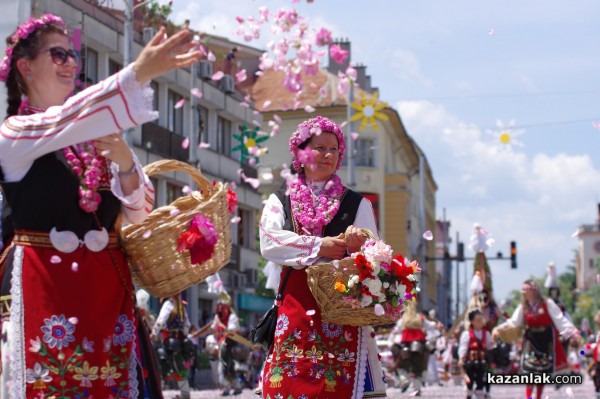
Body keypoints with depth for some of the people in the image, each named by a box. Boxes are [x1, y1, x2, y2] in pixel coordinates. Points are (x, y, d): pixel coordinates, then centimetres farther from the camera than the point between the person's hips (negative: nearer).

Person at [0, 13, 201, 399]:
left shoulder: (100, 135, 10)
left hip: (107, 285, 5)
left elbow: (138, 216, 10)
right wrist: (140, 72, -36)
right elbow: (67, 120, -24)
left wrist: (125, 162, -11)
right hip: (43, 284, -5)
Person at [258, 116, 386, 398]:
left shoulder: (356, 204, 13)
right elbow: (269, 243, -5)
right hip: (296, 305, 0)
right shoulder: (279, 201, 11)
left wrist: (358, 243, -20)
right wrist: (318, 247, -13)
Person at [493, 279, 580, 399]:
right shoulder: (523, 307, 0)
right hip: (531, 340, 1)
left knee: (543, 371, 7)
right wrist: (499, 329, -14)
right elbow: (513, 322, -2)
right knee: (529, 371, -10)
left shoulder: (548, 304, -9)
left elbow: (560, 320, -10)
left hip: (546, 341, -1)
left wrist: (572, 332, -18)